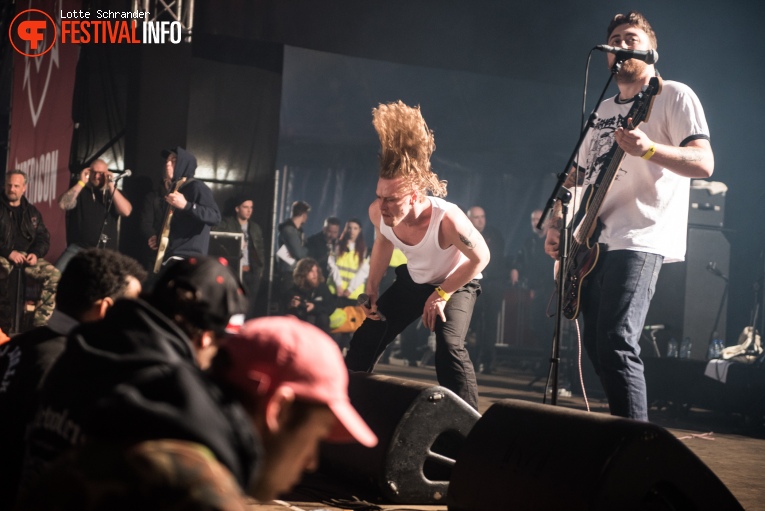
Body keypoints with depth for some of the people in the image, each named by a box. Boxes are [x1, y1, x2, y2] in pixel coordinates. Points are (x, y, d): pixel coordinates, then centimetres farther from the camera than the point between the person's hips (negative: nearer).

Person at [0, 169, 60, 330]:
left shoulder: (32, 212, 18)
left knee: (55, 277, -21)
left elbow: (43, 238, 14)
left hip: (28, 256, 4)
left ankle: (40, 324, -20)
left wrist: (36, 253, -7)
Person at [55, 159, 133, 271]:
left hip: (106, 252, 1)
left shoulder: (115, 193, 12)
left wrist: (111, 186, -9)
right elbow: (63, 204, -8)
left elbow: (126, 211, -7)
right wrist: (81, 183, -8)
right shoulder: (80, 191, 10)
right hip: (78, 248, 0)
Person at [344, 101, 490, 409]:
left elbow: (481, 257, -24)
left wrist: (442, 294, -22)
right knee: (366, 338, 3)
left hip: (457, 282, -5)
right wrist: (372, 291, 3)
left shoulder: (447, 219, -41)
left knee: (449, 347, -30)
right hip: (413, 279, 6)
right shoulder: (378, 213, -25)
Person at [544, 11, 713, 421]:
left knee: (615, 344, -20)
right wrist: (556, 226, 10)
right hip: (590, 242, 9)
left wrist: (648, 148, -28)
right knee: (596, 346, 7)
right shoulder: (601, 110, 23)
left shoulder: (673, 96, 1)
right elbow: (577, 176, 27)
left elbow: (704, 163, -11)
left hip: (638, 240, -8)